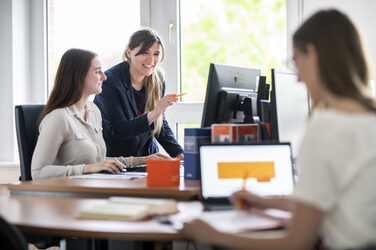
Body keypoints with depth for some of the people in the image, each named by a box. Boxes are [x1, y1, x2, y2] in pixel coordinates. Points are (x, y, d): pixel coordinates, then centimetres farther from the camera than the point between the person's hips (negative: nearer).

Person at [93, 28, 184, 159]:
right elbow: (118, 130, -24)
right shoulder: (109, 81, -17)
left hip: (146, 157, 6)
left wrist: (179, 153, -2)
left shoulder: (157, 79, 2)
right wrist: (152, 115, -38)